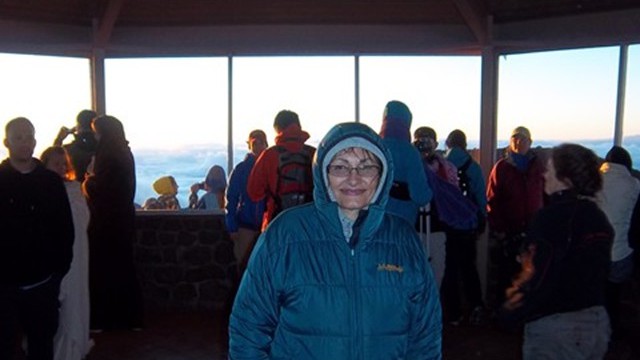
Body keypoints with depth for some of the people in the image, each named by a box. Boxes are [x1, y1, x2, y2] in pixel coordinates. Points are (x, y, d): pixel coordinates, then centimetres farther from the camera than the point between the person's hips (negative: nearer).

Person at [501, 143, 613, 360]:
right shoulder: (598, 217, 6)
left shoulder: (551, 216, -20)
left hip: (554, 327, -8)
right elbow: (598, 273, 14)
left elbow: (541, 279, -24)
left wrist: (512, 314, -11)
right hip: (598, 323, 8)